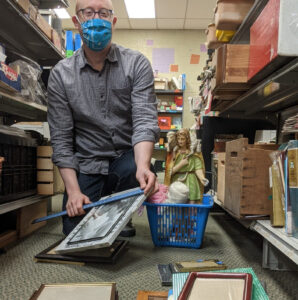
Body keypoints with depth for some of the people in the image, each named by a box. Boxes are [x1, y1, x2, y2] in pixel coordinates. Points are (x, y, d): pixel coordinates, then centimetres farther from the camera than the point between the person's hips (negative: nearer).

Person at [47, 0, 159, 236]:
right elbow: (61, 139, -3)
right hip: (86, 165, 1)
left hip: (127, 157, 0)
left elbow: (144, 120, -16)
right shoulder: (61, 74, -2)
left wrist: (142, 166, -35)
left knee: (134, 170, -34)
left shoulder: (137, 64, -5)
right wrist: (73, 190, -13)